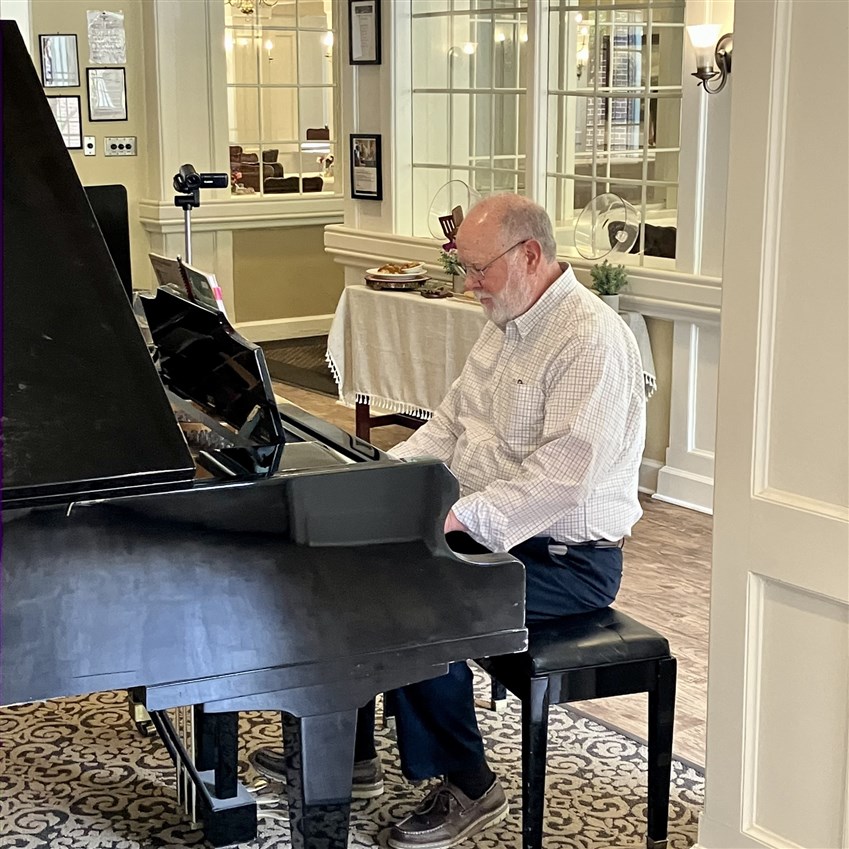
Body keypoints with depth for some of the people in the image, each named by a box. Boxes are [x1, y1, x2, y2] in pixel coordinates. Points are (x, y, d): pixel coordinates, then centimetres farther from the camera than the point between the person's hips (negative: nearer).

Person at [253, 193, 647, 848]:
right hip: (483, 529, 10)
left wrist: (458, 515, -33)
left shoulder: (593, 340, -22)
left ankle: (469, 789, -4)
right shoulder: (505, 327, 10)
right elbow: (449, 424, 14)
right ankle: (351, 750, 16)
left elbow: (562, 475, -30)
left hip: (565, 557, -9)